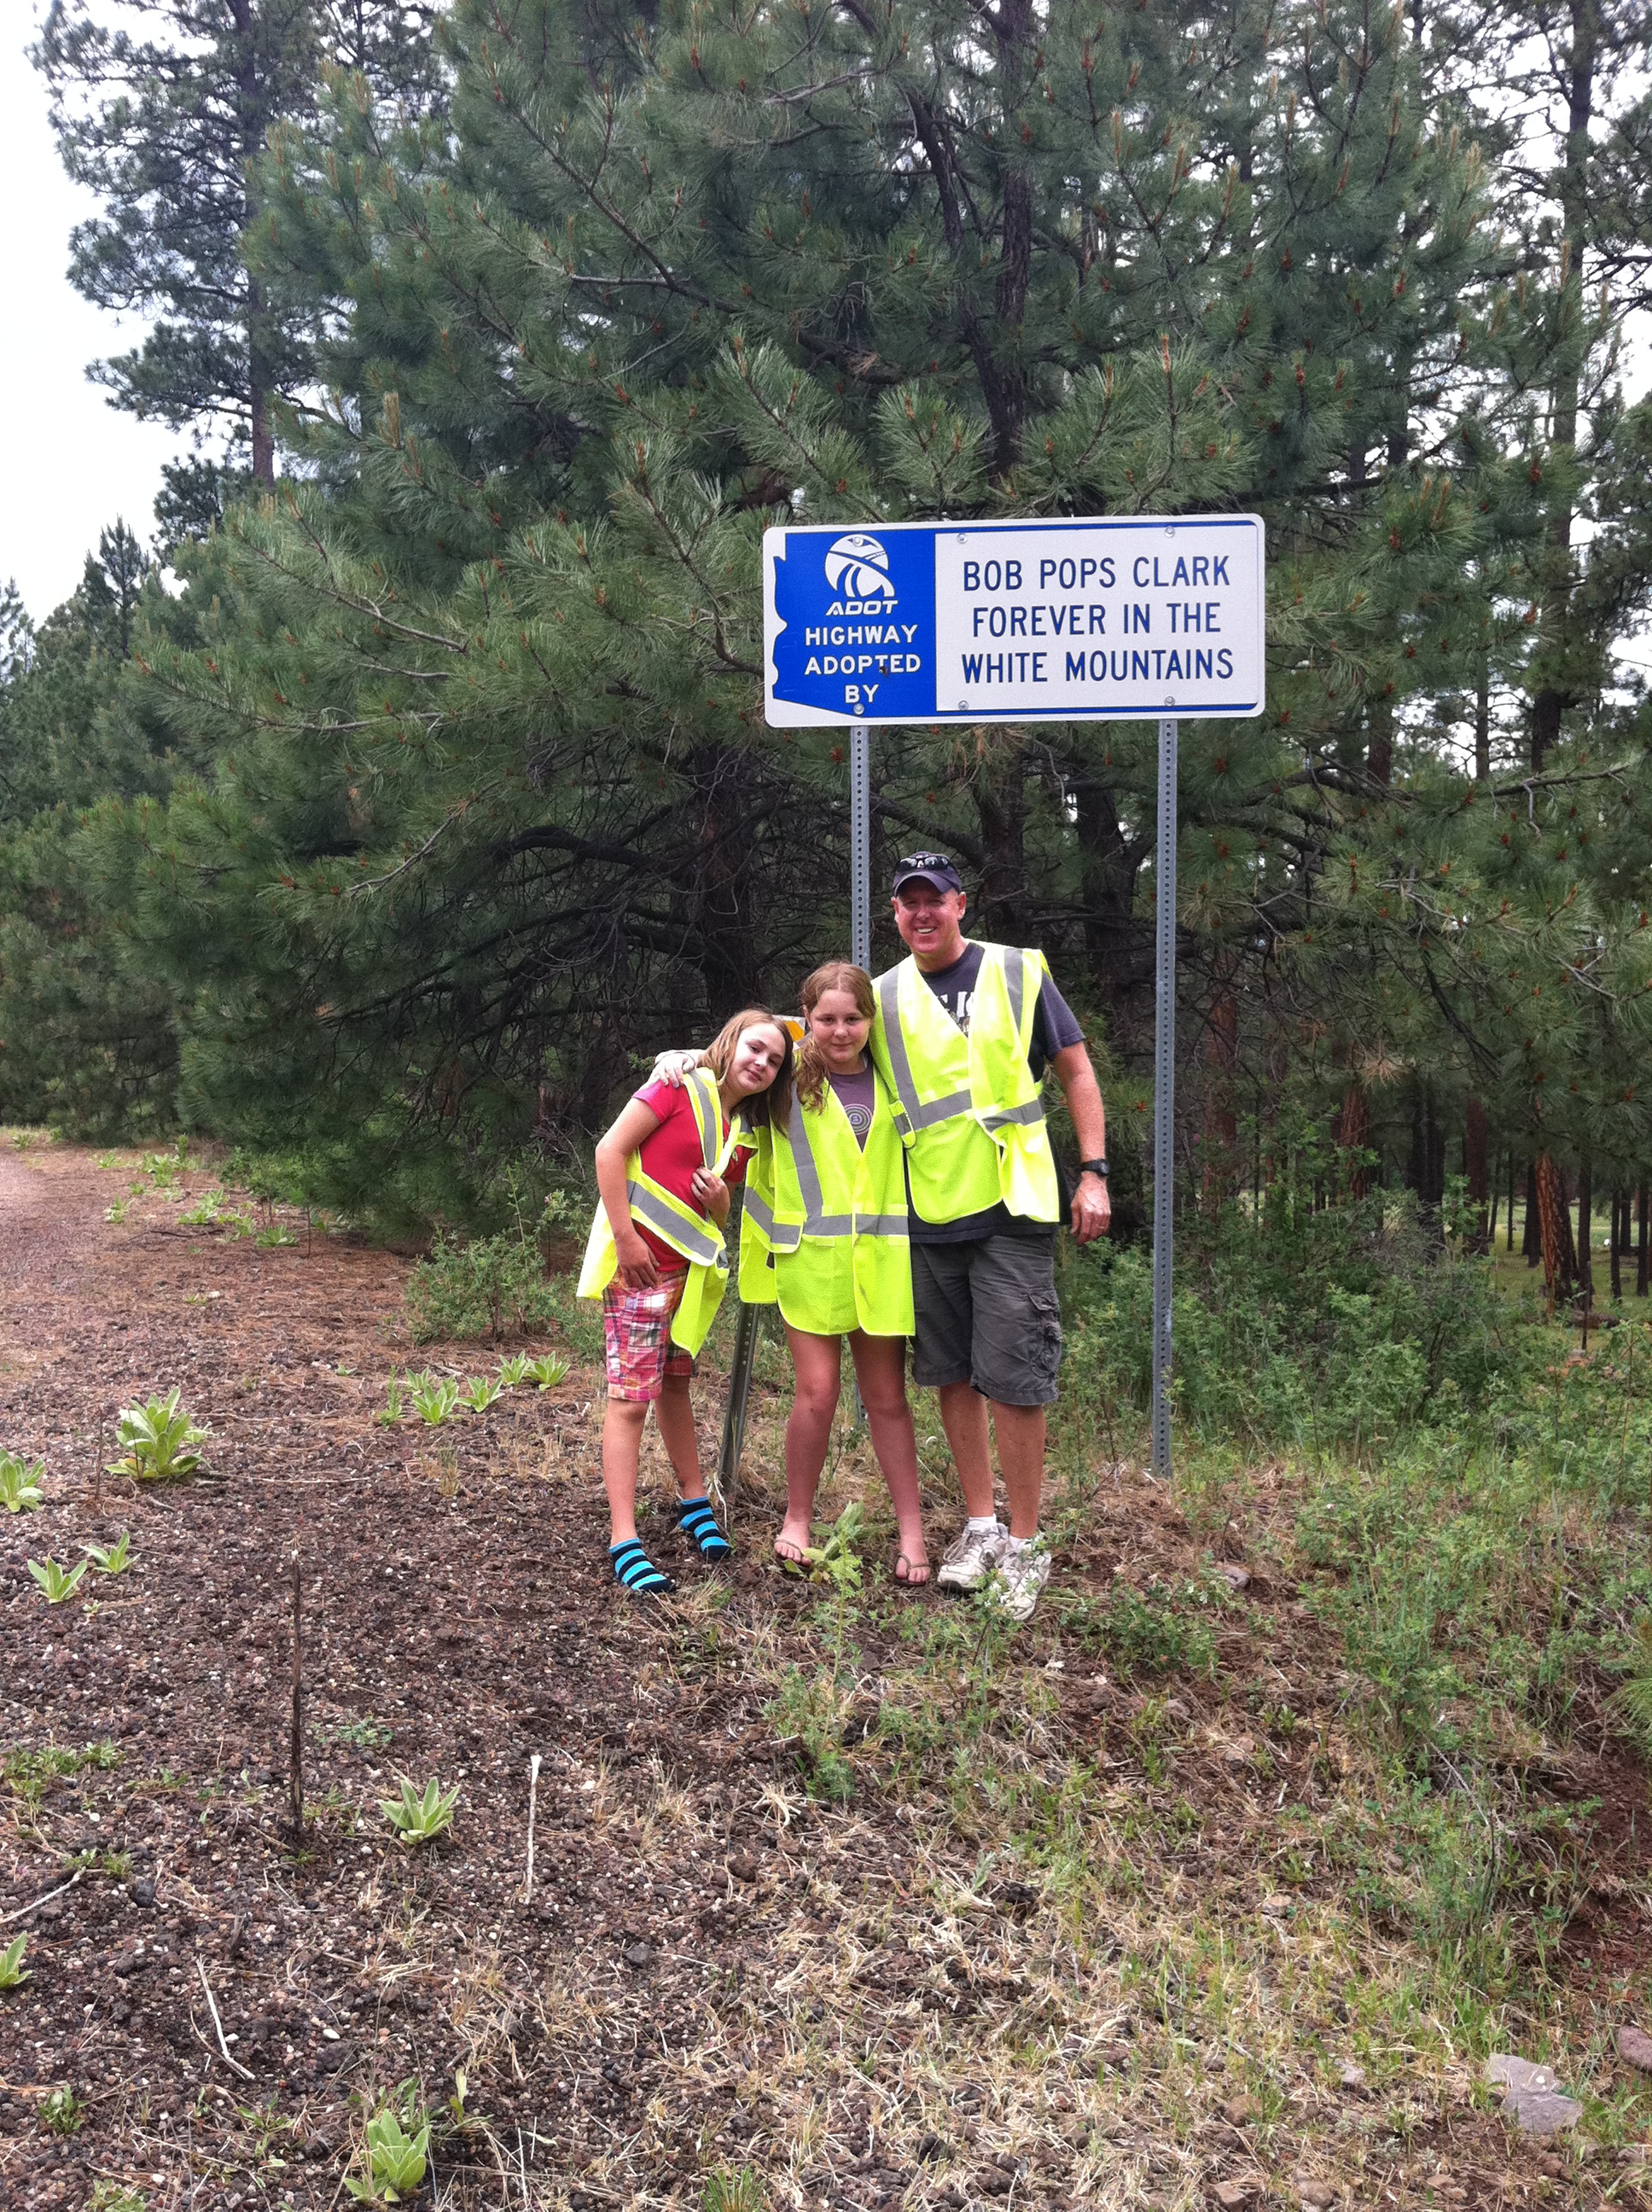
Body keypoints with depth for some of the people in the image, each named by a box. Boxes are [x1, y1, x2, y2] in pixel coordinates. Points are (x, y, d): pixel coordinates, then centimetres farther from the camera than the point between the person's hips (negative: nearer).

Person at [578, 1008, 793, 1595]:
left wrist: (719, 1198, -6)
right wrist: (625, 1237, -17)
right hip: (639, 1261, -7)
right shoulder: (682, 1086, -9)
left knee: (673, 1383, 20)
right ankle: (624, 1543, -6)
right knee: (630, 1398, -6)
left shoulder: (746, 1133, 12)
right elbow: (610, 1150, -14)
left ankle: (693, 1501, 33)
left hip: (690, 1270, 7)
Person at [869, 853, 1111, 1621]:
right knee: (951, 1375, 10)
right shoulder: (884, 997, 8)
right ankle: (980, 1524, 24)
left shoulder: (1017, 972, 1)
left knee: (1013, 1377, -6)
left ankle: (1024, 1543, 7)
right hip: (926, 1214, 4)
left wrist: (1093, 1172, -2)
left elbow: (1076, 1070, 4)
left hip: (1011, 1208, -3)